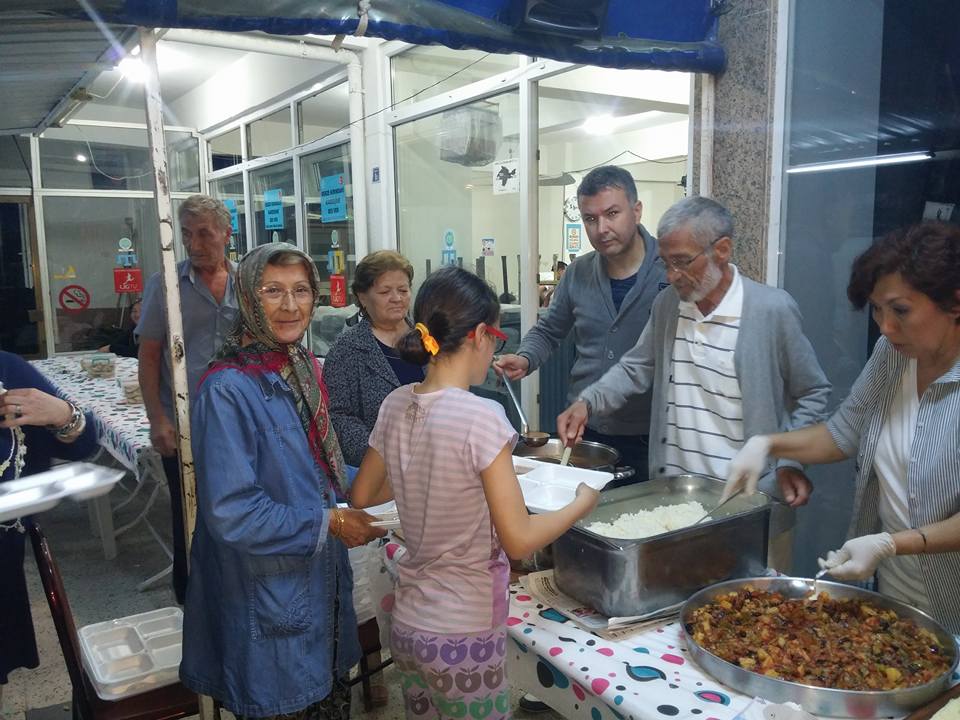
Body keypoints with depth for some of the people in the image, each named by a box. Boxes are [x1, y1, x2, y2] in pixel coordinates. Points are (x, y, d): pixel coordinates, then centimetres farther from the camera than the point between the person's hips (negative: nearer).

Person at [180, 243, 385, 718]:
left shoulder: (305, 367, 3)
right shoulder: (228, 389, -22)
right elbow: (231, 513, -24)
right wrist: (330, 523, -20)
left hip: (322, 579, 8)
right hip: (267, 600, -7)